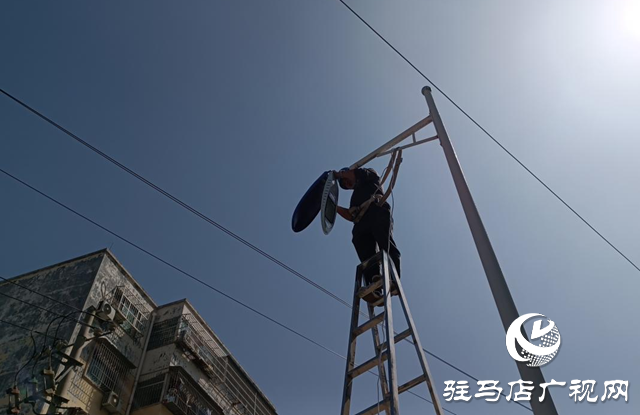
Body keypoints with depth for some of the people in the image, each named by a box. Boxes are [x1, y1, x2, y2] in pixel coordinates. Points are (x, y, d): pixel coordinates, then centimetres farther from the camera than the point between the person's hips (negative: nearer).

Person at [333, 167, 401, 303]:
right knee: (366, 256, -19)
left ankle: (394, 281, -42)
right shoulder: (355, 197, 42)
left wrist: (337, 174, 27)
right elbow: (351, 216, 27)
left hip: (377, 212, -5)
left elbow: (356, 174, 12)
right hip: (361, 222, 5)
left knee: (386, 246, -27)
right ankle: (375, 291, -38)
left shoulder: (371, 175, 32)